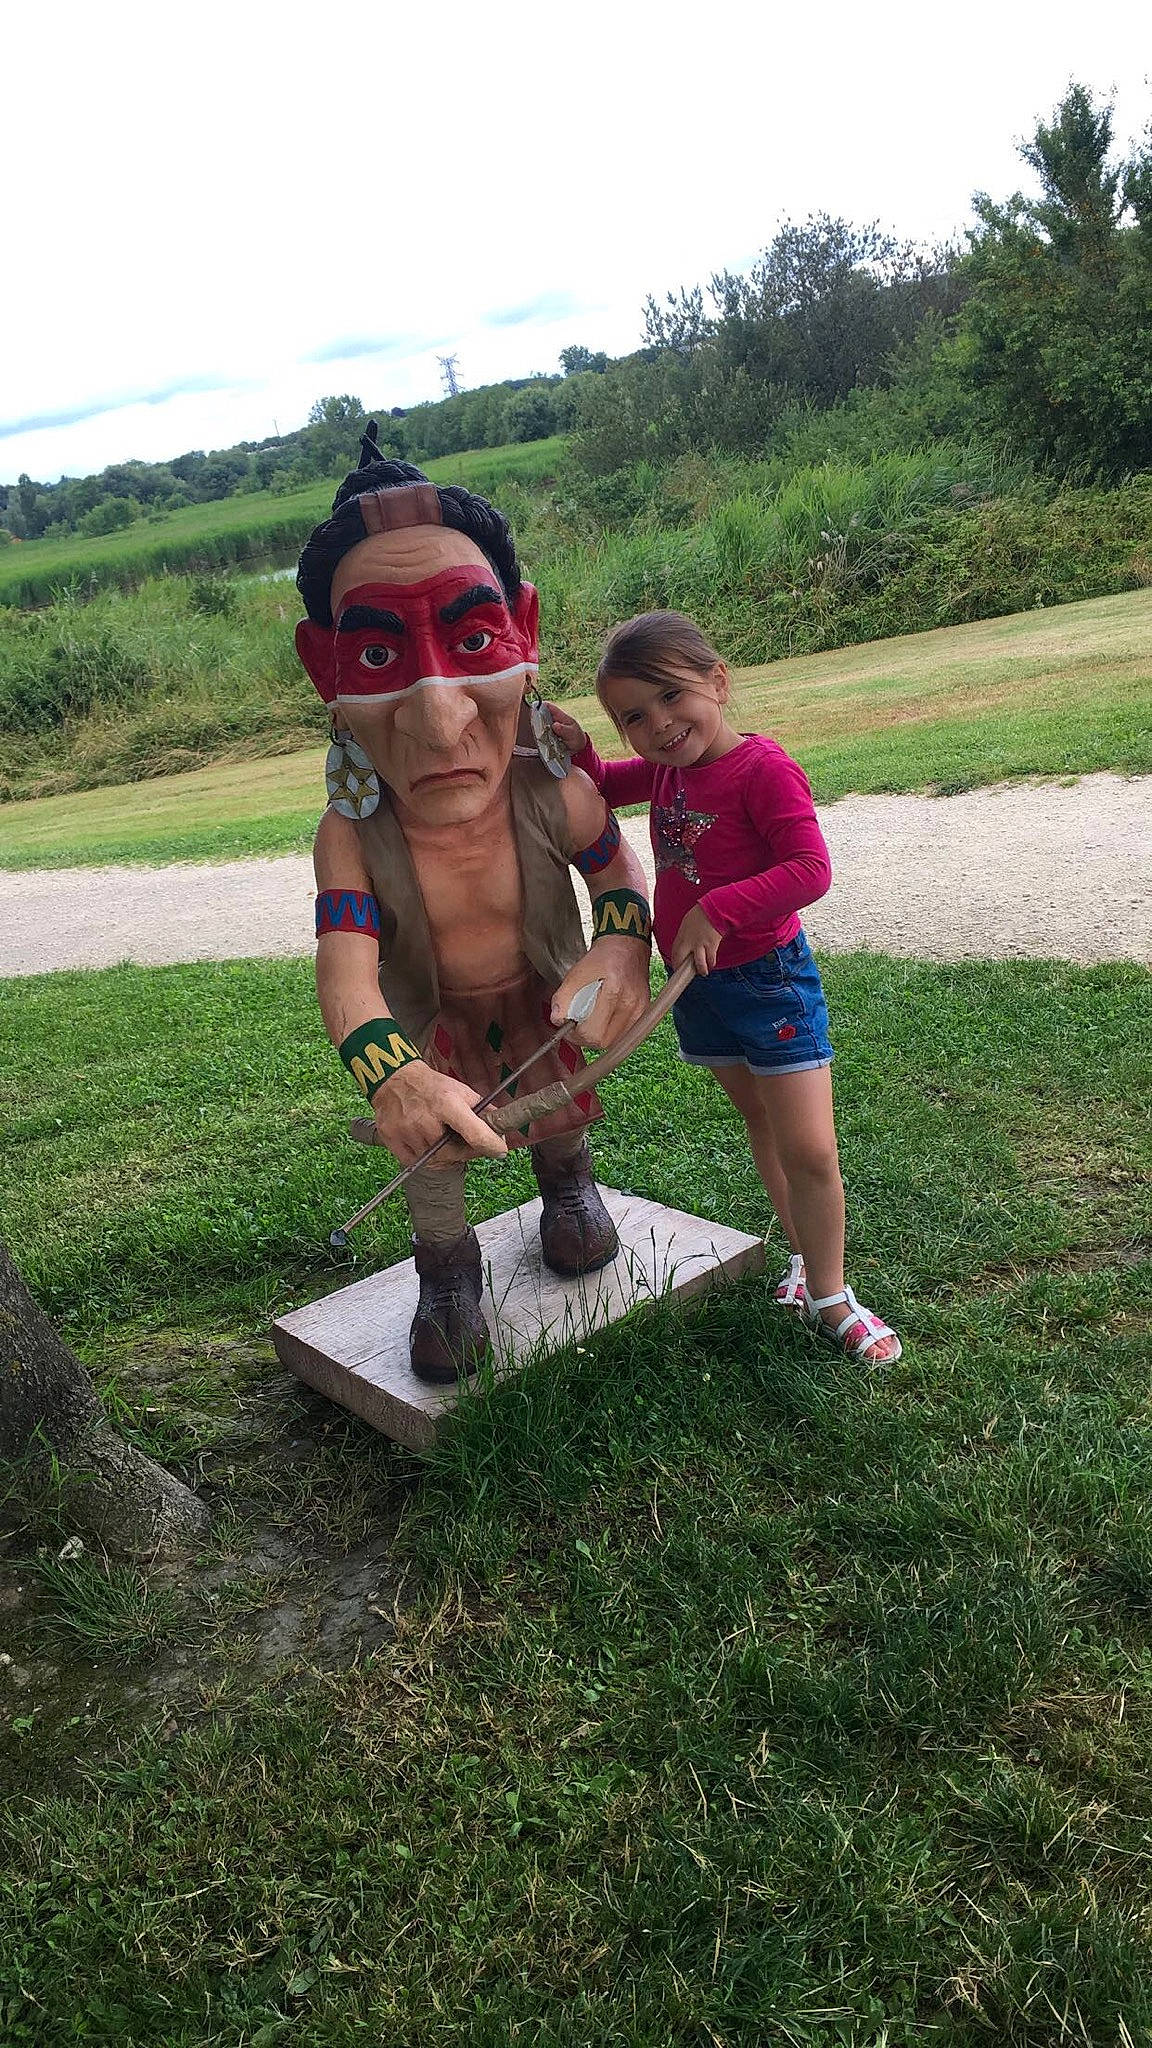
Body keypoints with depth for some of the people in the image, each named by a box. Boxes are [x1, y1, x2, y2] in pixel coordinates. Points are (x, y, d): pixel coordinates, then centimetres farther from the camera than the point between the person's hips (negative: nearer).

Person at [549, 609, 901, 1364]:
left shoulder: (763, 768, -21)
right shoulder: (664, 769, 2)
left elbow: (811, 868, -28)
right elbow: (602, 787, 20)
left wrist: (719, 910, -34)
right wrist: (576, 747, -1)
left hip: (769, 979, -8)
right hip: (695, 983, 8)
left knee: (810, 1151, -3)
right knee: (758, 1117, 20)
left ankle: (829, 1297, 15)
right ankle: (805, 1255, 38)